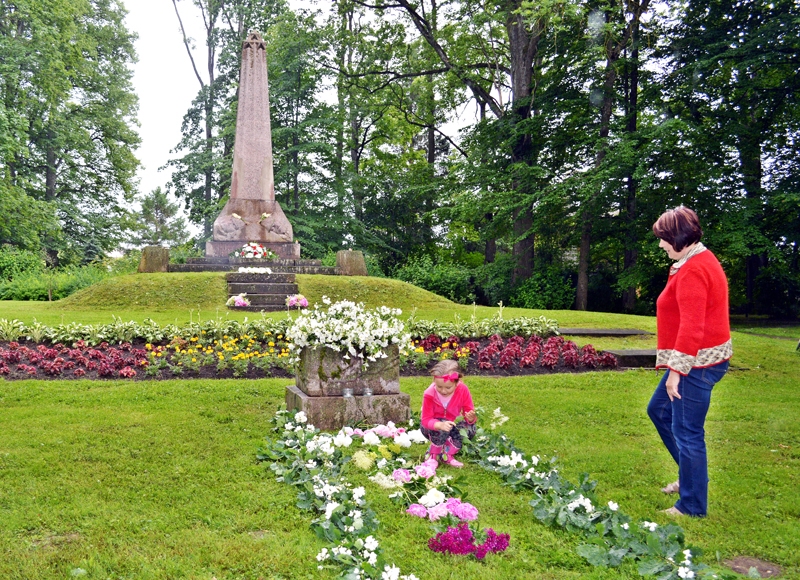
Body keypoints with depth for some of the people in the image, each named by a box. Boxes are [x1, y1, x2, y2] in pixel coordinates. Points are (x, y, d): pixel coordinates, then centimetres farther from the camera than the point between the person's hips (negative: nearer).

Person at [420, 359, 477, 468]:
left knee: (470, 429, -27)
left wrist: (471, 418, -42)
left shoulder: (463, 390, -21)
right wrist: (441, 425, -47)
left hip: (452, 423, 3)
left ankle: (447, 455, -4)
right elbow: (426, 420, -26)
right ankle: (433, 455, -7)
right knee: (442, 429, -38)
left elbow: (469, 411, -16)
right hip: (432, 425, -3)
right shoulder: (429, 394, -27)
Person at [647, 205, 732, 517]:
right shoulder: (701, 259, 12)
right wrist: (676, 364, 19)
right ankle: (691, 476, 33)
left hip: (698, 362, -11)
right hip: (699, 359, 11)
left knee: (687, 432, -2)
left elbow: (691, 327, -26)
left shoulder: (692, 271, -20)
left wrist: (676, 370, -24)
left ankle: (692, 506, 11)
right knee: (659, 409, 22)